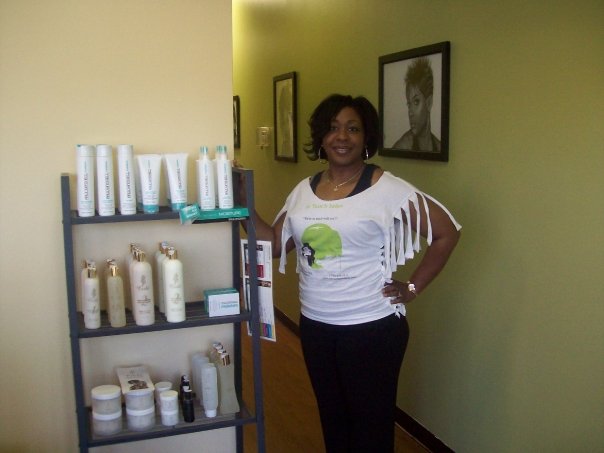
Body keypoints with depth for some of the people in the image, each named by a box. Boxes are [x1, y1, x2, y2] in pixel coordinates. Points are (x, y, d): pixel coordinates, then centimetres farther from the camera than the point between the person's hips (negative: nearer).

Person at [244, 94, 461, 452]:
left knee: (371, 424, 10)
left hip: (373, 329, -5)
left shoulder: (387, 190, -12)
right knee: (331, 416, 21)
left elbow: (447, 232, -9)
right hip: (314, 325, 5)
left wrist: (413, 288, -9)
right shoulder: (303, 191, 5)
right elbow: (275, 244, 6)